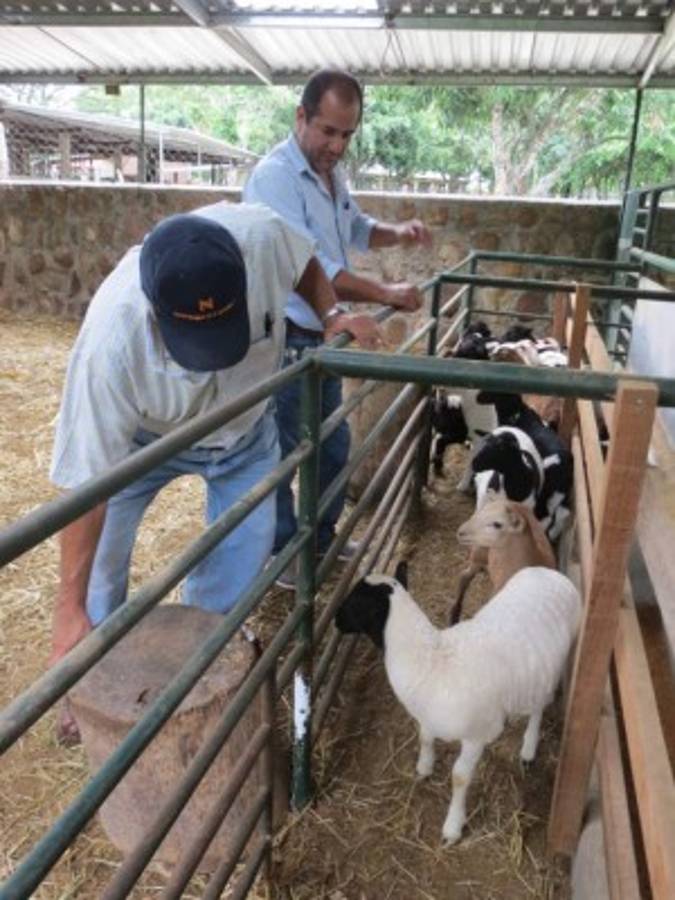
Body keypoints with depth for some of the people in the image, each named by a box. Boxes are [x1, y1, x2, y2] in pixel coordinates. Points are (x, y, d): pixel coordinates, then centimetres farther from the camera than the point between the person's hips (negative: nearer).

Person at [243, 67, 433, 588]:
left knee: (334, 445, 19)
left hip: (321, 337, 9)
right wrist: (386, 295, -22)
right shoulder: (276, 177, -19)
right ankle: (280, 551, 23)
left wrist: (398, 233, 4)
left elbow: (356, 229, 25)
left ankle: (322, 536, 37)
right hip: (282, 340, -9)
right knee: (280, 453, 5)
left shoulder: (333, 173, 8)